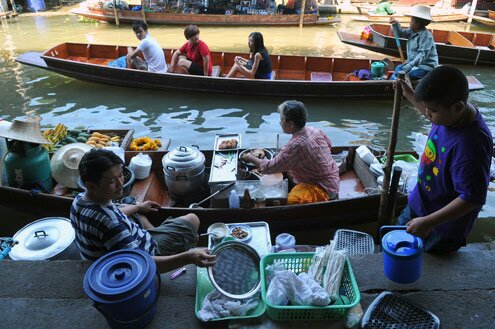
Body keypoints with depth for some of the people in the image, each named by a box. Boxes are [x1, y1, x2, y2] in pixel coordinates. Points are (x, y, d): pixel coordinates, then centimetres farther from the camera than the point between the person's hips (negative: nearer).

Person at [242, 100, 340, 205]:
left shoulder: (295, 146, -29)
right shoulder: (315, 130, -5)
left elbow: (269, 167, -21)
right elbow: (329, 145, 16)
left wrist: (251, 158, -3)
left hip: (323, 189, -9)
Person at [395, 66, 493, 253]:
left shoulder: (471, 145, -37)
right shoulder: (449, 113, -13)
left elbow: (472, 198, -31)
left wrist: (428, 223, -32)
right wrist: (410, 96, 11)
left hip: (444, 226, -8)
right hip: (418, 204, 8)